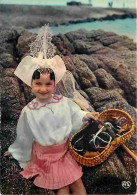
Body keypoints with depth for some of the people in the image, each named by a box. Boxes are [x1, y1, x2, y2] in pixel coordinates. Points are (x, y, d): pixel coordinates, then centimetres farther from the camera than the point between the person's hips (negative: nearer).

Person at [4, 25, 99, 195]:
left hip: (65, 148, 2)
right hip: (46, 154, -2)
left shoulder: (63, 101, -13)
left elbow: (75, 115, 6)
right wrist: (15, 151, 12)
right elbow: (24, 136, 0)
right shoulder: (28, 111, -16)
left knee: (77, 181, 7)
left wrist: (86, 115, -10)